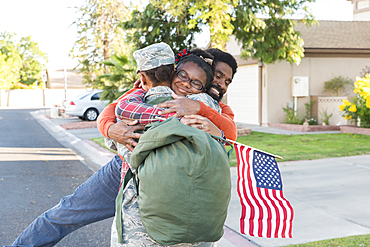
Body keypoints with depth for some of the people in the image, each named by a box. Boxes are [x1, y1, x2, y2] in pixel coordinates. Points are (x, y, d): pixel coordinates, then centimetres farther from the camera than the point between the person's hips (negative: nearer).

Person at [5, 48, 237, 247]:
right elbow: (110, 111, -9)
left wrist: (198, 107, -41)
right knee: (65, 213, 8)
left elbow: (230, 134, -25)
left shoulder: (220, 111, -1)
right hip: (123, 170, 0)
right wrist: (111, 129, -32)